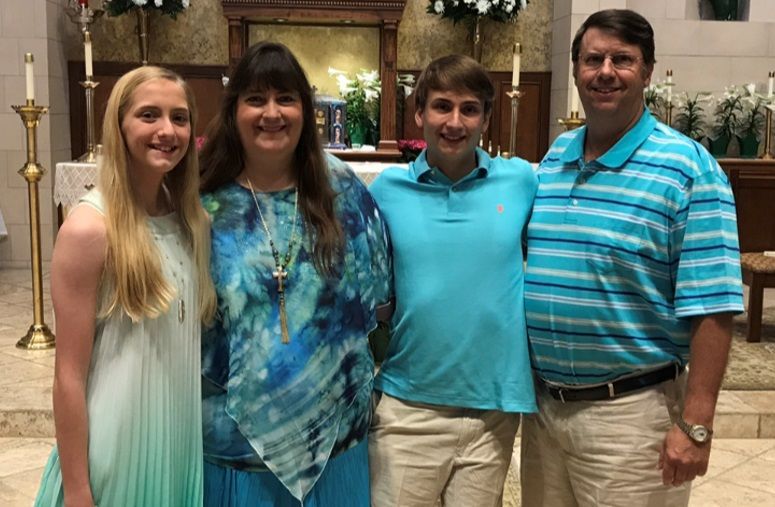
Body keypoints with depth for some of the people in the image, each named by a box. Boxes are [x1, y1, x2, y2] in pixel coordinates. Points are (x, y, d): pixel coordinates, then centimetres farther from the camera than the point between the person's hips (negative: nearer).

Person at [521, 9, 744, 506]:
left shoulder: (688, 168, -12)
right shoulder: (553, 157, 6)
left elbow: (711, 307, -15)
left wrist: (695, 425, -18)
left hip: (630, 411, -5)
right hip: (544, 403, 6)